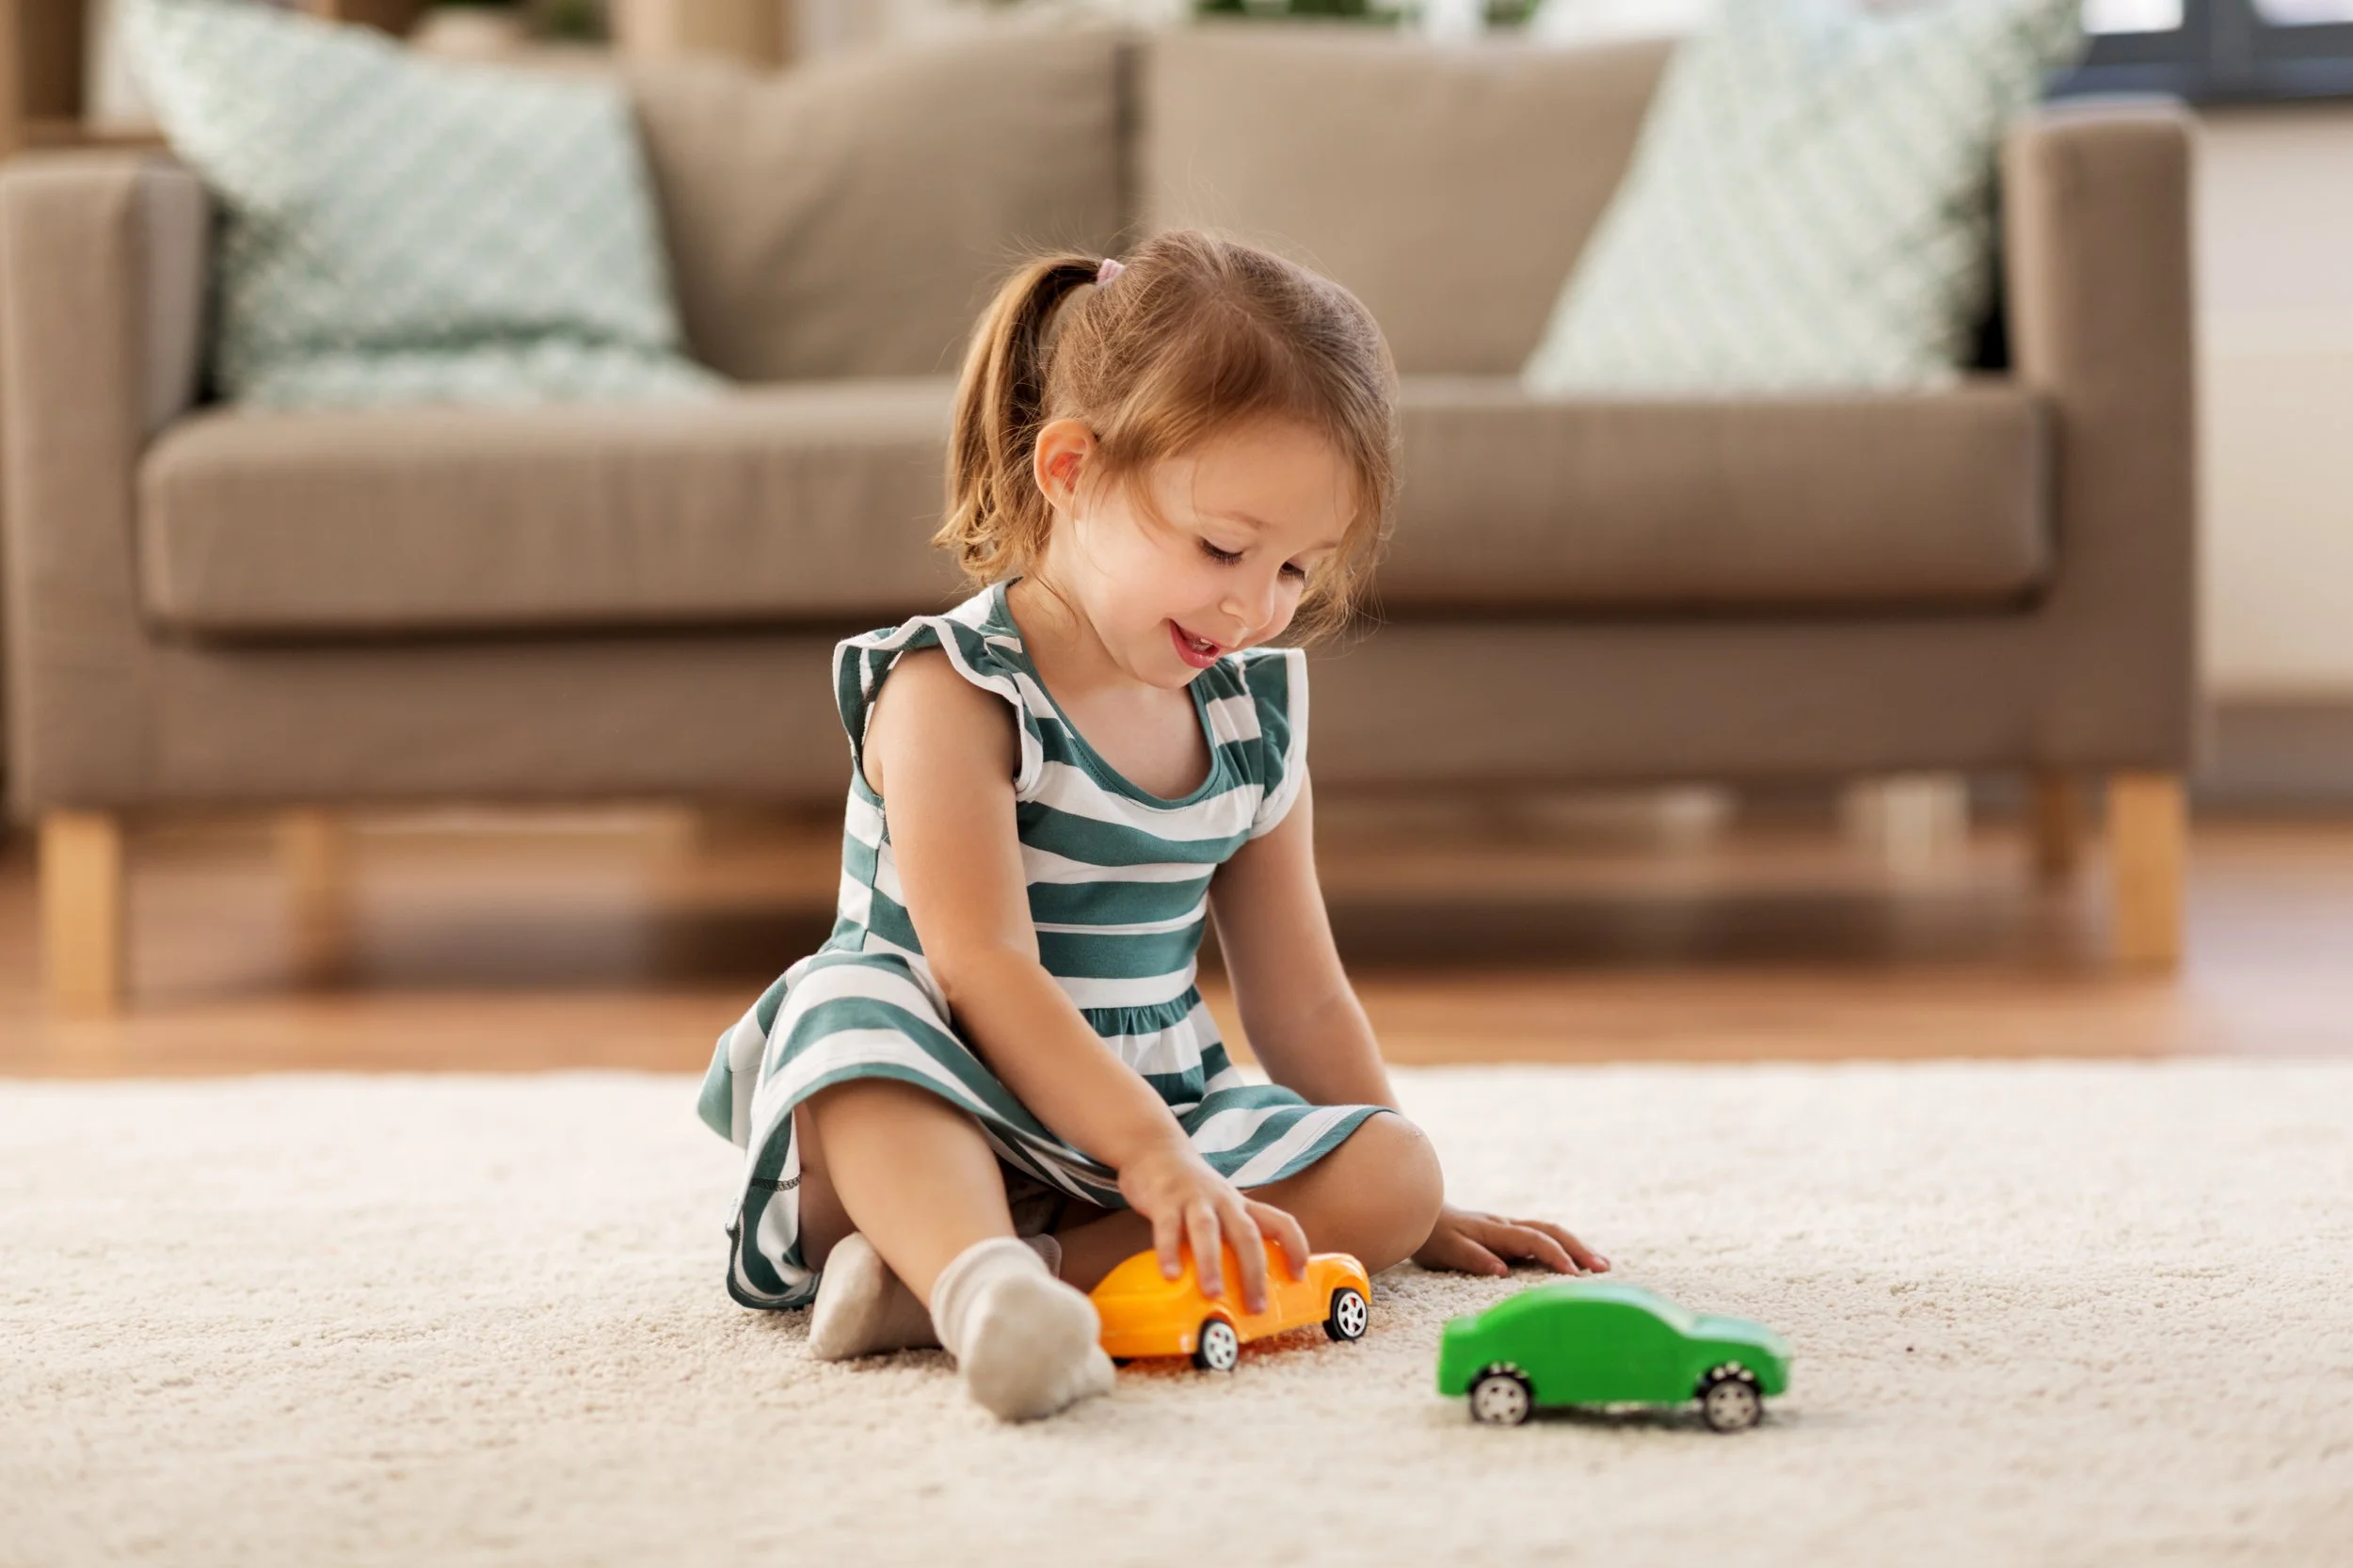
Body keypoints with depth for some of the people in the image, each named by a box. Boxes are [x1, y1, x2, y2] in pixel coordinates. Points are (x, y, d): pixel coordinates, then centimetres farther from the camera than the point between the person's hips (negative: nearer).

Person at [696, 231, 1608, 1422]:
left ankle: (987, 1264, -36)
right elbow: (984, 965, -24)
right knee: (855, 1007, -35)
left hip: (1158, 1110, 6)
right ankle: (979, 1275, -62)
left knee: (1391, 1174, -17)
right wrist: (1154, 1156, -33)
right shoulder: (953, 691, -14)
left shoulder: (1251, 717, 8)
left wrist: (1409, 1209, 14)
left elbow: (1300, 1003, 14)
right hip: (946, 1110, -6)